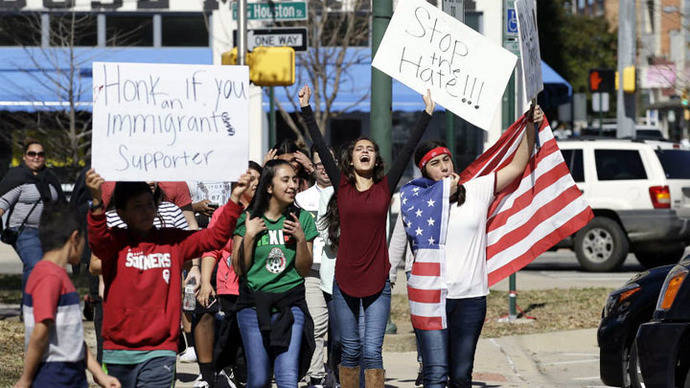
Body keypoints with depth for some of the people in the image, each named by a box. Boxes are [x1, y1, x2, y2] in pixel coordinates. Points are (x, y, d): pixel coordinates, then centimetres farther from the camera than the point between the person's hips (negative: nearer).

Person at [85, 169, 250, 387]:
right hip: (118, 351, 0)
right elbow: (98, 242, -23)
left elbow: (215, 237, 5)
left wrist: (235, 200, -8)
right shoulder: (115, 242, -1)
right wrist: (96, 202, -40)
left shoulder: (172, 241, 7)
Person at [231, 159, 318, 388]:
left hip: (290, 304, 0)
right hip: (253, 306, 0)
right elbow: (239, 268, 0)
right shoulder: (249, 219, 1)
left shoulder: (302, 219, 5)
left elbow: (304, 270, 6)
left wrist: (301, 239, -9)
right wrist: (249, 236, -10)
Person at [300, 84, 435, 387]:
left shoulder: (385, 187, 4)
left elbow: (408, 149, 4)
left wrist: (427, 113, 4)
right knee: (350, 351, 8)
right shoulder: (342, 187, 5)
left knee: (372, 351, -5)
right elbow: (321, 148, 4)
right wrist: (306, 110, 3)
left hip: (377, 282, -1)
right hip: (345, 281, 1)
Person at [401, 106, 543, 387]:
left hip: (471, 297, 3)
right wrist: (444, 194, -7)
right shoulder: (416, 197, 3)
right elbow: (423, 235, -11)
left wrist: (531, 127, -3)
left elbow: (516, 166, 8)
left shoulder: (477, 190, 7)